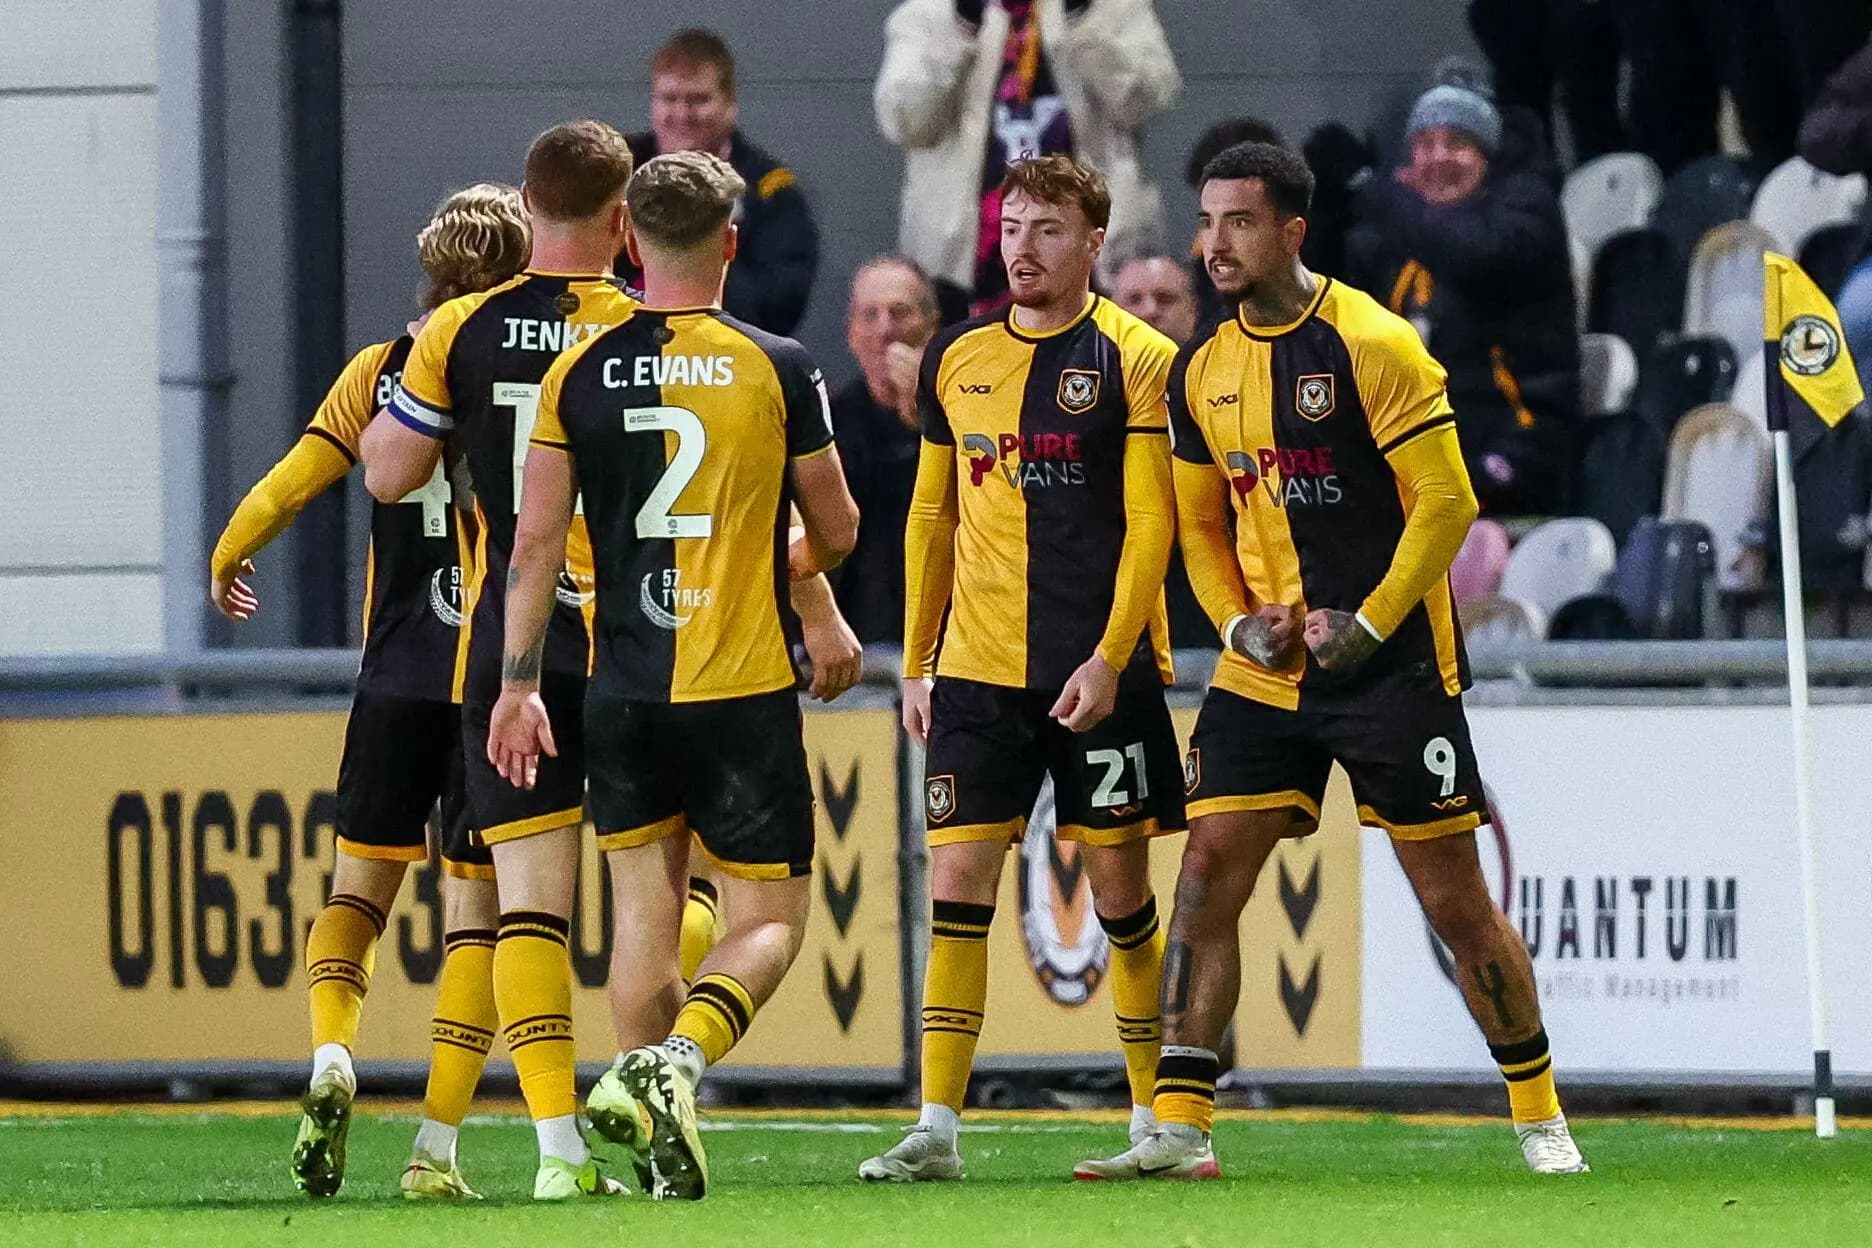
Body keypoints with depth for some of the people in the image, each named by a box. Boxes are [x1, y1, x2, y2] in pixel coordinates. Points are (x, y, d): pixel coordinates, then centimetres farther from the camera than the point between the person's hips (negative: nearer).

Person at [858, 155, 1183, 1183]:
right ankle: (937, 1128, -4)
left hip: (1100, 675, -4)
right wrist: (916, 664, 13)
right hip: (977, 669, 4)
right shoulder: (957, 359, 10)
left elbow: (1150, 522, -6)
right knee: (957, 884, -4)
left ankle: (1156, 1118, 13)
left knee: (1120, 889, 2)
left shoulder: (1133, 359, -3)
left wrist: (1109, 658, -14)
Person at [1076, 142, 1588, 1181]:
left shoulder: (1368, 345, -11)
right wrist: (1239, 622, 0)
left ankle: (1540, 1121, 14)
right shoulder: (1201, 371, 8)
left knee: (1455, 900, 0)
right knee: (1205, 881, -6)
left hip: (1391, 667, -5)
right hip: (1264, 671, 5)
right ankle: (1177, 1128, -4)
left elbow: (1445, 500, -11)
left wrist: (1369, 625, -16)